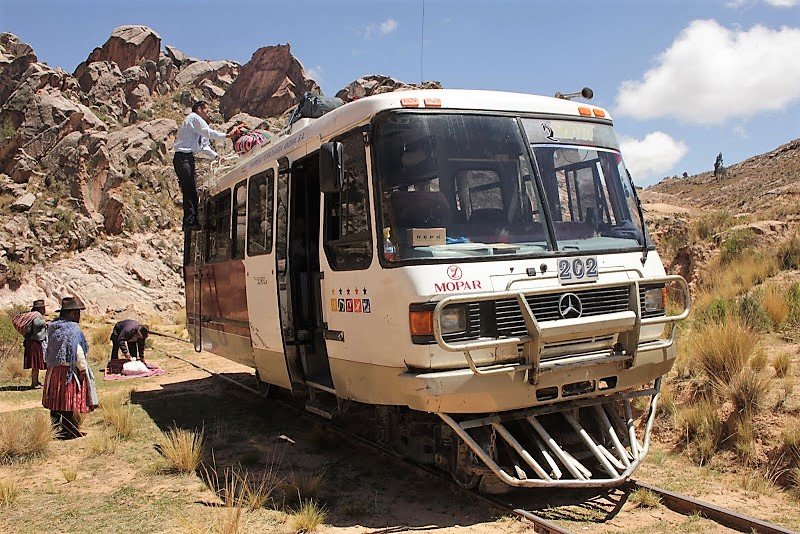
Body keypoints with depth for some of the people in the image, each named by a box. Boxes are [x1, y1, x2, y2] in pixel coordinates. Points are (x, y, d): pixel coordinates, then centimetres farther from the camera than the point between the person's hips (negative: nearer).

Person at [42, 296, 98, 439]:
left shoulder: (53, 327, 8)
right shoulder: (72, 329, -18)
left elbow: (50, 349, 12)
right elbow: (78, 352, -19)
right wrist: (83, 368, -10)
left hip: (53, 369, 8)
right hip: (69, 370, -8)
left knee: (56, 401, 14)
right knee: (69, 401, 0)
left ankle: (55, 428, 22)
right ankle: (68, 431, 5)